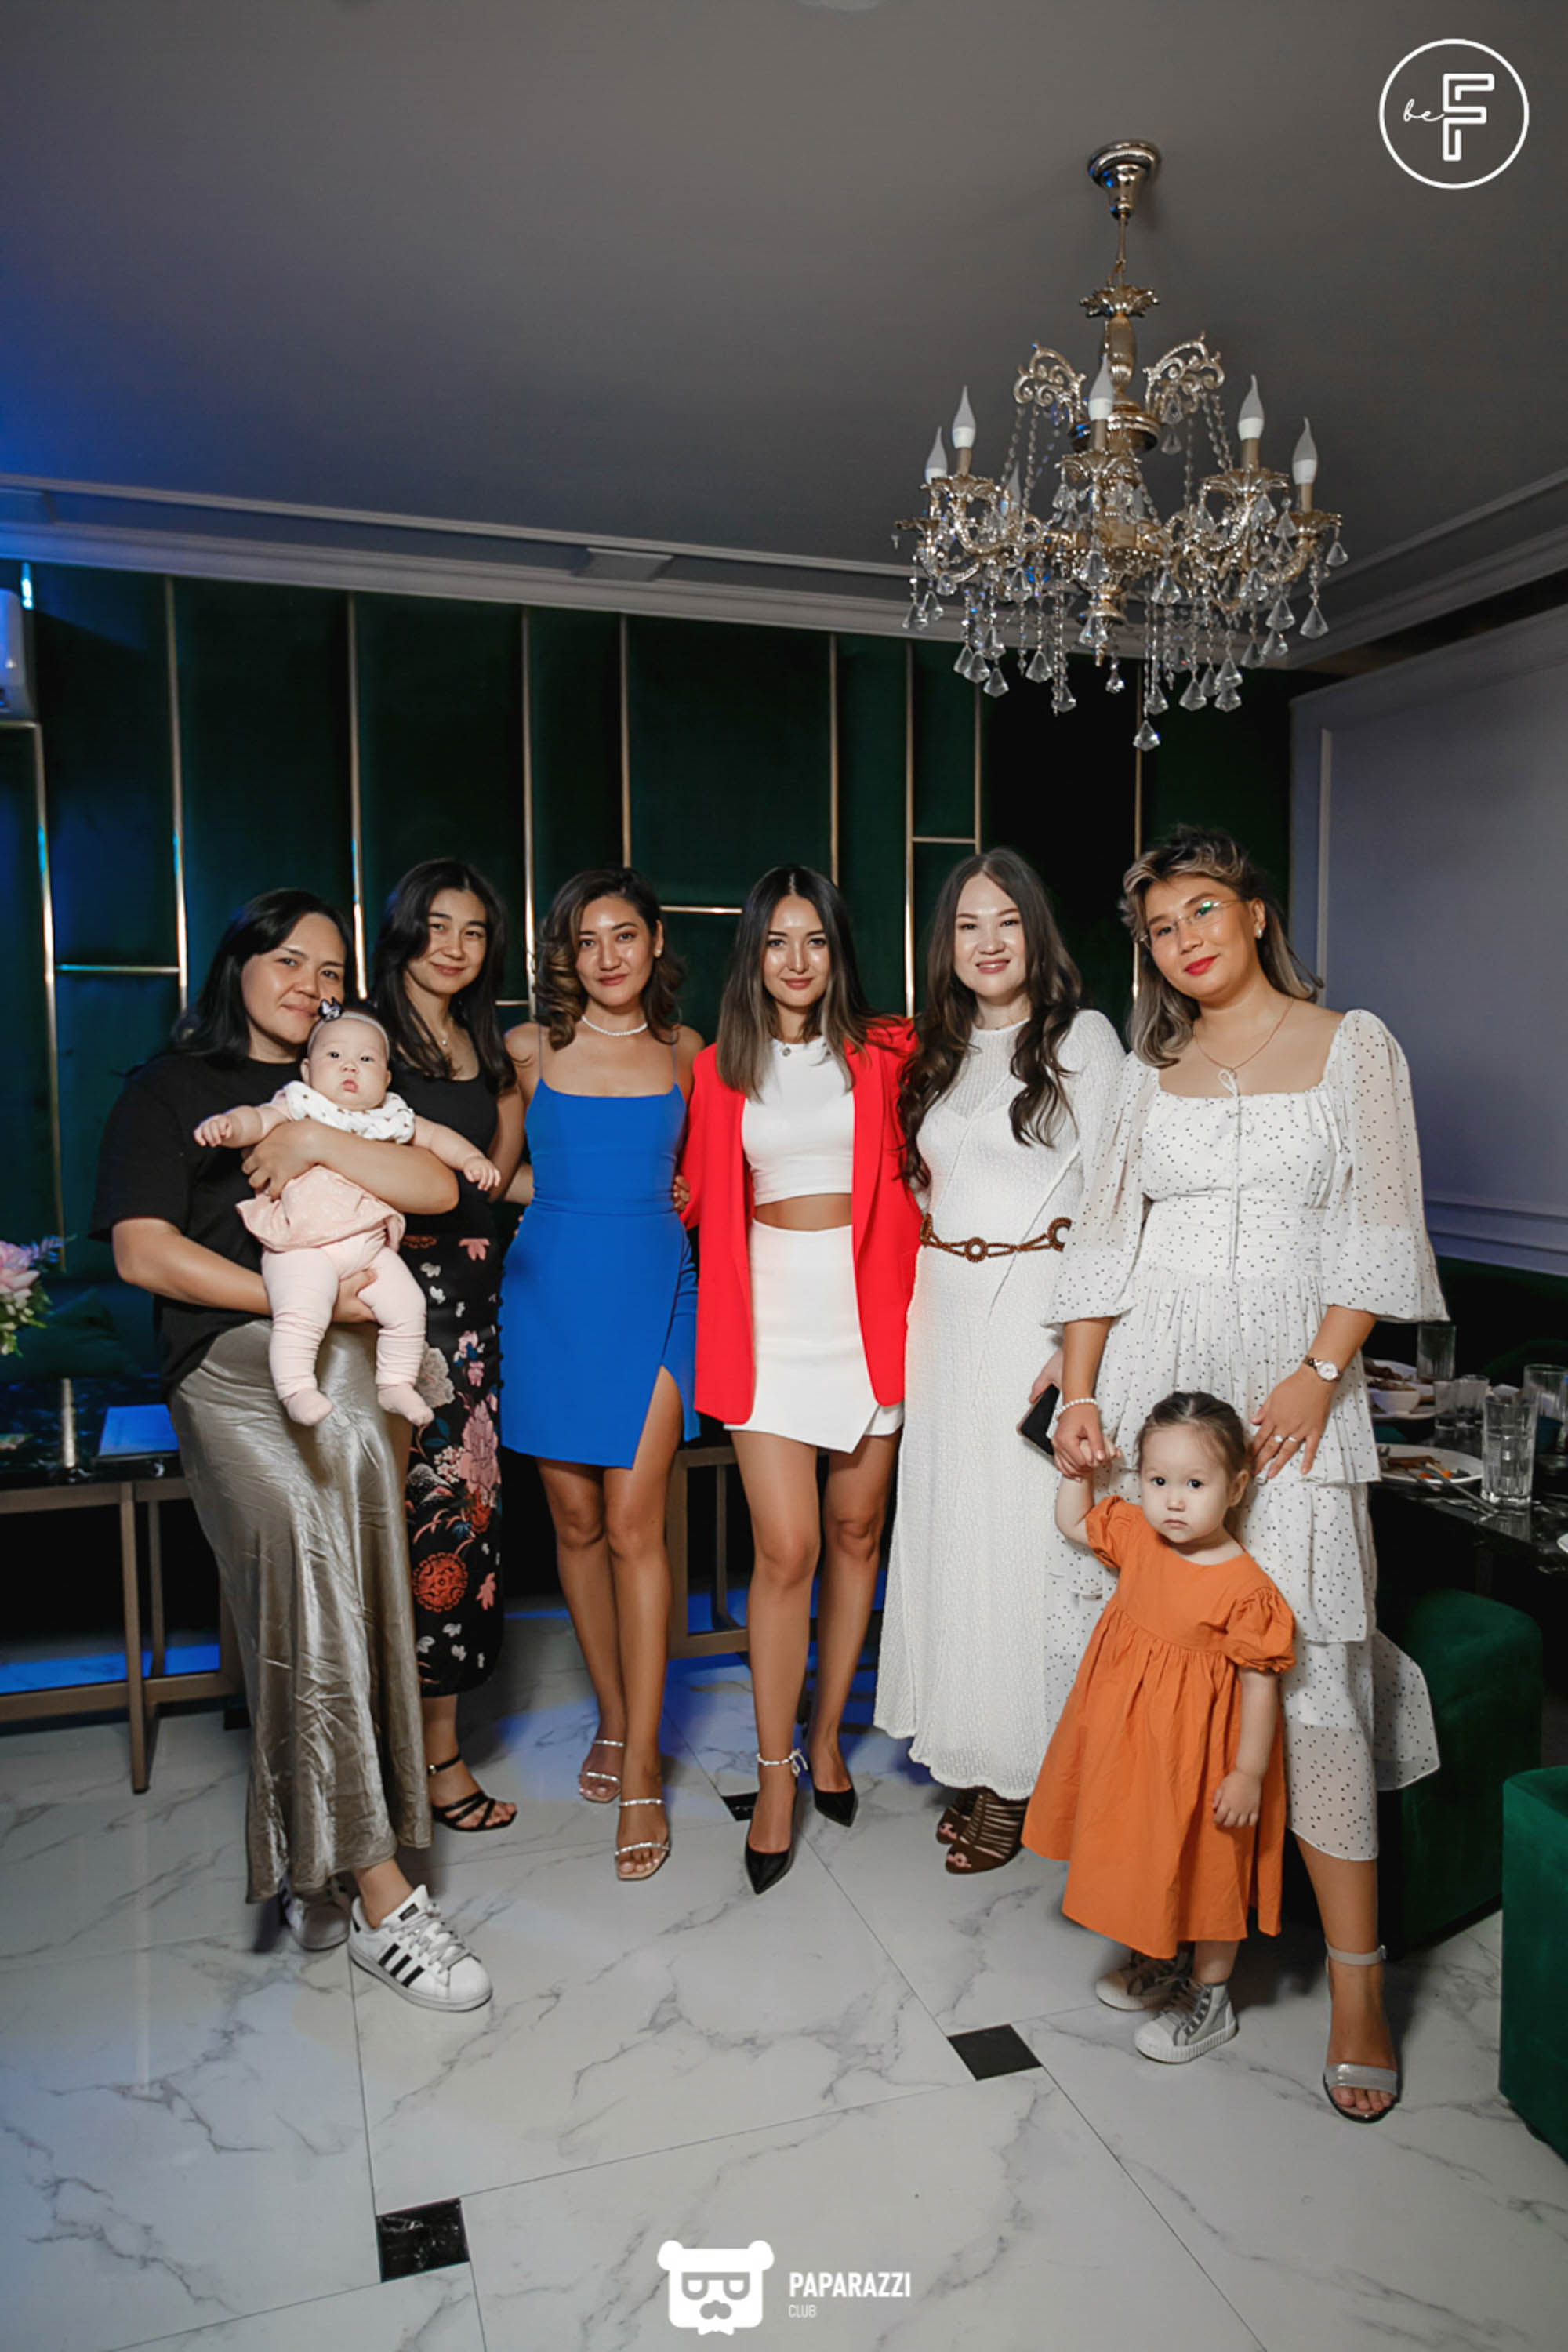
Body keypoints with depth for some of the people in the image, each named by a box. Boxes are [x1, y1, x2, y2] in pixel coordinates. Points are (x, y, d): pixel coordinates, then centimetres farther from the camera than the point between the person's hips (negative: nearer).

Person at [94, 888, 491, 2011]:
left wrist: (319, 1143, -8)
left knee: (343, 1606, -2)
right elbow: (143, 1251, -3)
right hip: (236, 1372, -4)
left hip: (353, 1368, 4)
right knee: (311, 1600, -17)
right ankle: (380, 1897, -10)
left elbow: (437, 1186, 5)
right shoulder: (171, 1089, 10)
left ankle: (313, 1870, 16)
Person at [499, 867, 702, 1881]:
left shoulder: (683, 1051, 6)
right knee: (577, 1519, 8)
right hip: (553, 1291, 1)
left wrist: (654, 1197, 4)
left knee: (632, 1524, -5)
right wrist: (582, 1201, 4)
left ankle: (642, 1767, 5)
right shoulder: (530, 1047, 3)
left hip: (651, 1290, -1)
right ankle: (613, 1720, 27)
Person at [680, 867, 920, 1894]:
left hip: (867, 1307, 1)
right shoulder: (721, 1069, 8)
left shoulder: (883, 1054, 4)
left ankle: (827, 1735, 29)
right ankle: (776, 1773, 12)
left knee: (856, 1532, 10)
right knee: (786, 1549, -4)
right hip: (771, 1311, 0)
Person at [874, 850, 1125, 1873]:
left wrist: (1079, 1346, -14)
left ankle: (1026, 1770, 14)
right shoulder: (938, 1052, 14)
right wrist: (928, 1280, 8)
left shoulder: (1082, 1037, -3)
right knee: (954, 1529, 8)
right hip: (948, 1312, 6)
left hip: (1040, 1305, -5)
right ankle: (981, 1761, 21)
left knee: (1036, 1531, -1)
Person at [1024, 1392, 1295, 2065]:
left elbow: (1260, 1682, -19)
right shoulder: (1137, 1538, -6)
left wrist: (1249, 1772, -17)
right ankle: (1164, 1963, 46)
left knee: (1207, 1869, 12)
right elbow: (1073, 1520, 11)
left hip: (1198, 1756, -7)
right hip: (1131, 1740, 7)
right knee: (1147, 1861, 23)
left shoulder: (1244, 1588, -25)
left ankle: (1210, 1998, 33)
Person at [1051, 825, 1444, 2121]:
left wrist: (1320, 1371, -13)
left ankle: (1357, 1980, 5)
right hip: (1152, 1374, 3)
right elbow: (1107, 1237, 9)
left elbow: (1379, 1229, -1)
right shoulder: (1152, 1067, 13)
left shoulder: (1352, 1044, 6)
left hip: (1290, 1378, -3)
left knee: (1302, 1660, -8)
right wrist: (1079, 1393, 0)